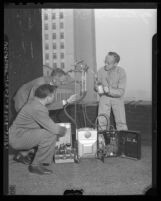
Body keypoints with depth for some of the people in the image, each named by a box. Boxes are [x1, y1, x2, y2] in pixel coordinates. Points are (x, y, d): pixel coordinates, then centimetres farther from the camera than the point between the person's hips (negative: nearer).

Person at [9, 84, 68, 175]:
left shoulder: (34, 102, 6)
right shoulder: (38, 109, -25)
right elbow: (52, 128, -23)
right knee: (51, 134, -23)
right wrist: (65, 130, -4)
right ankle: (36, 165, -10)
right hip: (17, 138, -10)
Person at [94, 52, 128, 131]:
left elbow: (121, 92, -18)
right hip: (104, 97, 1)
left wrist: (109, 90, -34)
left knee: (121, 122, -8)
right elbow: (96, 84, 3)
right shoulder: (101, 71, -12)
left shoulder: (121, 72, -17)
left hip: (117, 98, -1)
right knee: (101, 122, -7)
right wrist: (97, 88, -21)